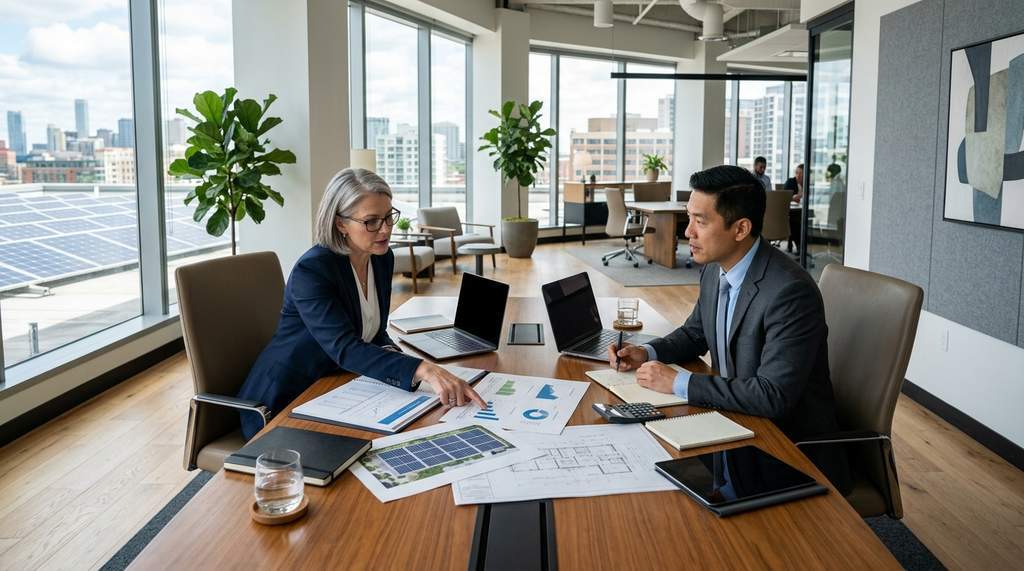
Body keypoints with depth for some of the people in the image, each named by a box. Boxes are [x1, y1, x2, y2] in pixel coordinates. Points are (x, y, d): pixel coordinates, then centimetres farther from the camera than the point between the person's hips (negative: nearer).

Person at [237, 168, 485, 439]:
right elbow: (344, 348, -35)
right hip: (285, 402, -6)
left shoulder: (383, 258, 0)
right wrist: (423, 370, -48)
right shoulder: (310, 271, -24)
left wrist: (390, 353, -14)